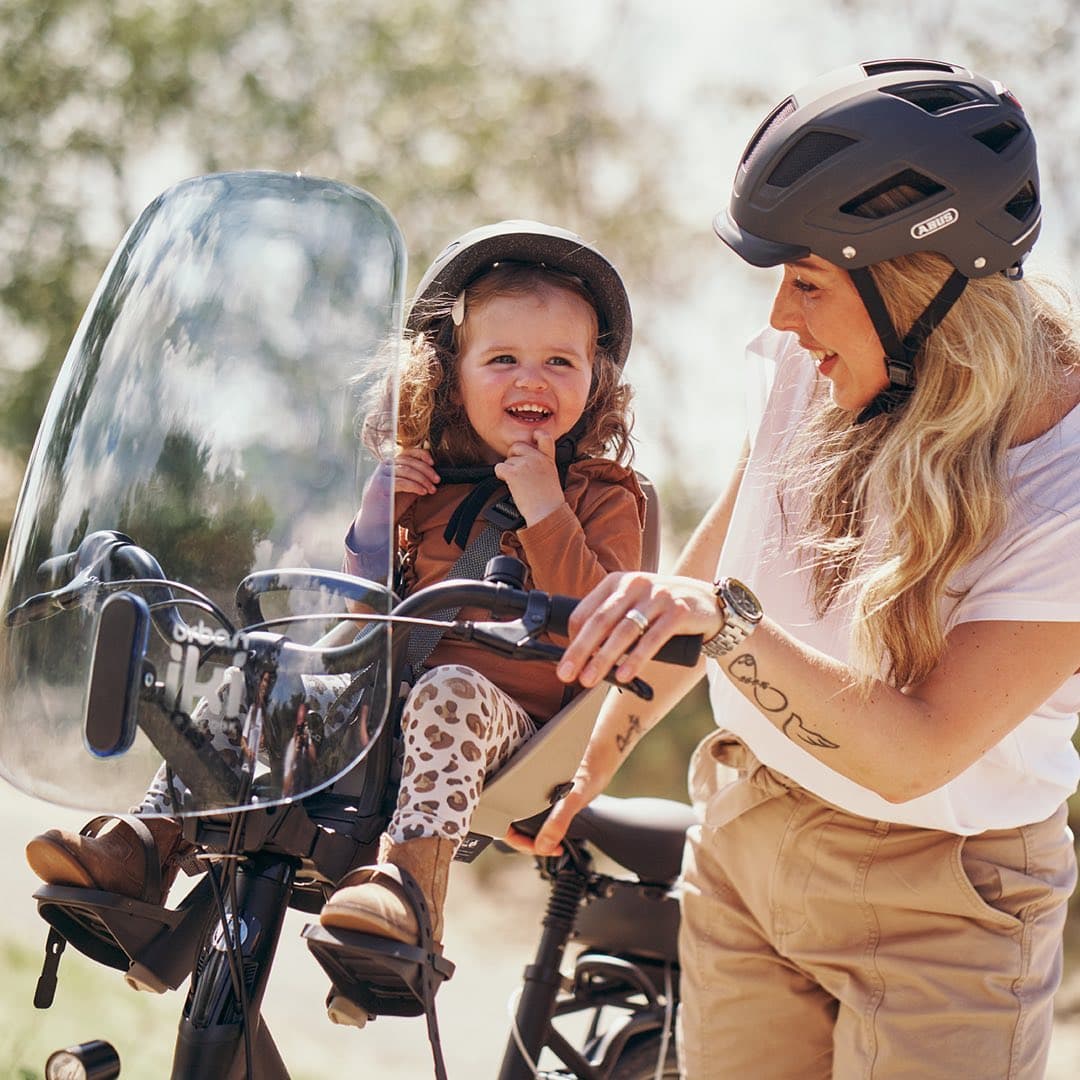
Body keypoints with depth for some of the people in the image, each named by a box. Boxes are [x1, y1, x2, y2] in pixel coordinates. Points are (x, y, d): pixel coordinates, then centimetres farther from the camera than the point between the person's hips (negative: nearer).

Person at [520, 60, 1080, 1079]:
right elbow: (700, 581, 8)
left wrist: (725, 621, -39)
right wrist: (589, 762, 15)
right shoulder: (816, 375, -8)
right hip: (739, 843, 5)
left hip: (937, 909, -4)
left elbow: (913, 755, -28)